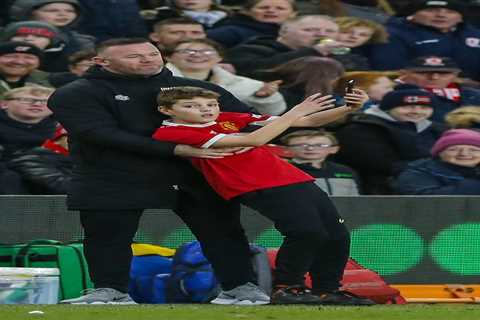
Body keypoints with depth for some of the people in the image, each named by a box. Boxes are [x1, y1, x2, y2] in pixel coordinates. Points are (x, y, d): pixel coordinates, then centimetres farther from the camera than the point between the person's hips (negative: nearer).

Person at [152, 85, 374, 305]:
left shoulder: (229, 119, 15)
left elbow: (307, 121, 15)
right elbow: (254, 140, -14)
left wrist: (347, 109, 0)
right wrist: (295, 113, -10)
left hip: (296, 179, 7)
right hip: (257, 188, -7)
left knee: (337, 235, 3)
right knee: (307, 231, -24)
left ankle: (327, 290, 18)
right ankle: (284, 288, -8)